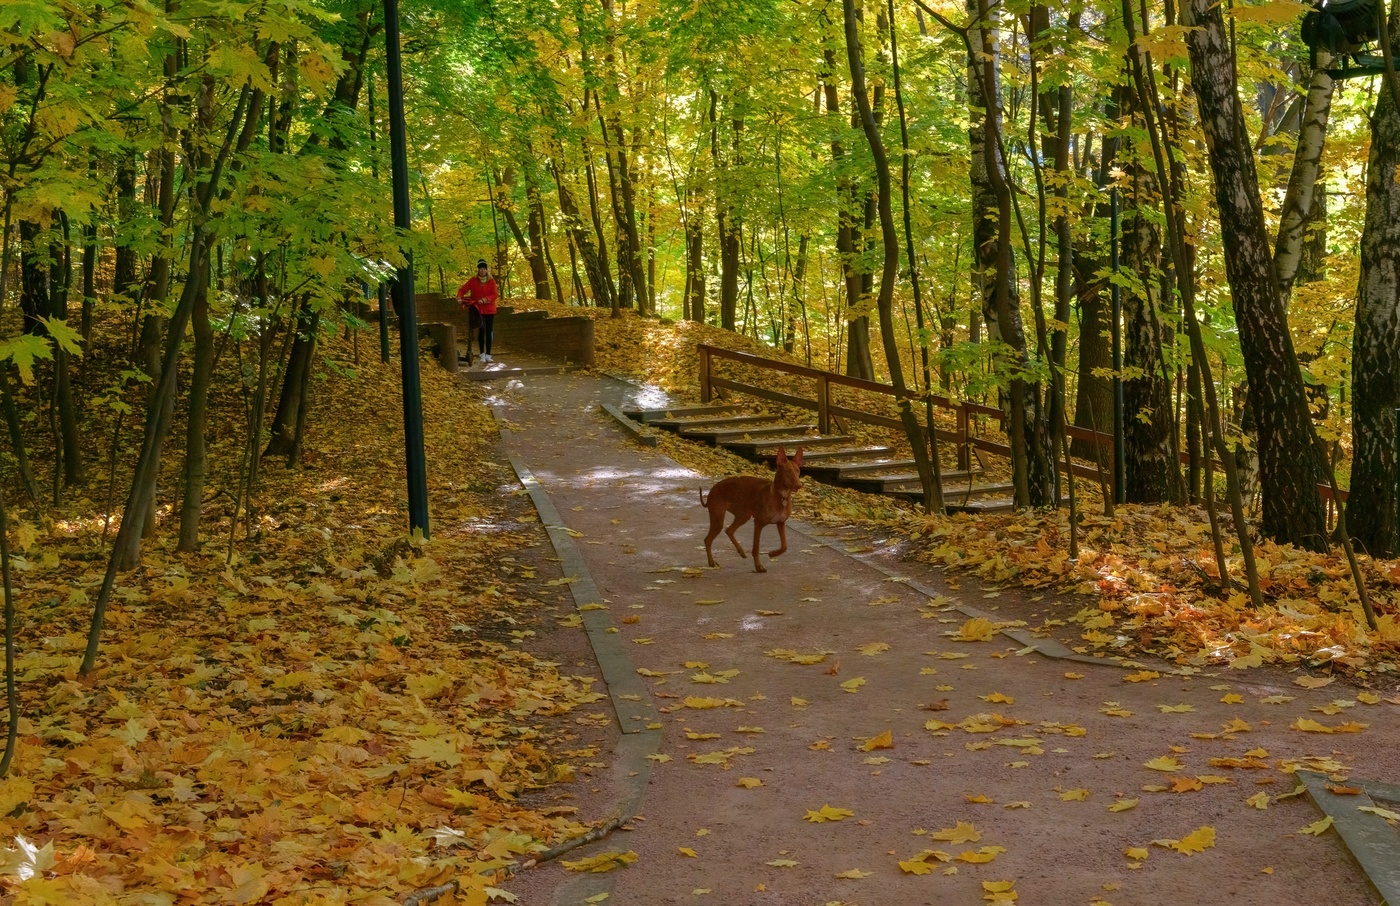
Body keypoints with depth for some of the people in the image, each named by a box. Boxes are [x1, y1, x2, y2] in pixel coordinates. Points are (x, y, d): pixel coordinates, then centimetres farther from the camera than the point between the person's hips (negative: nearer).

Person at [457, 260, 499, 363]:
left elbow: (495, 294, -10)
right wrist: (459, 298, -21)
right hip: (478, 310, -1)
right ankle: (482, 354, 5)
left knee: (489, 331, 3)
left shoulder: (491, 281, -2)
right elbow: (463, 289, -2)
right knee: (481, 330, -4)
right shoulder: (473, 281, 0)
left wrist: (485, 299, -24)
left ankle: (488, 355, 10)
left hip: (489, 309, 1)